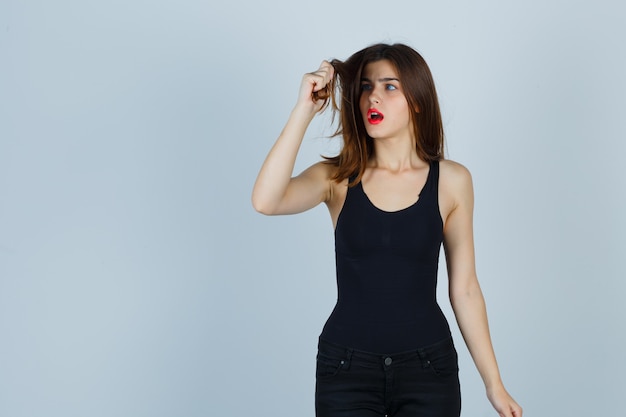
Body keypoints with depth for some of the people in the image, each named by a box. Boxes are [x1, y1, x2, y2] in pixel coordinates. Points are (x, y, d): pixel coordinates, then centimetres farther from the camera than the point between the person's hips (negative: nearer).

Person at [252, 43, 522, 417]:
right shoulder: (337, 177, -3)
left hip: (428, 368, 0)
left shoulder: (451, 181, -2)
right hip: (346, 369, 0)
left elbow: (464, 289, 2)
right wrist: (305, 109, -22)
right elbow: (266, 201, -23)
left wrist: (494, 382, 4)